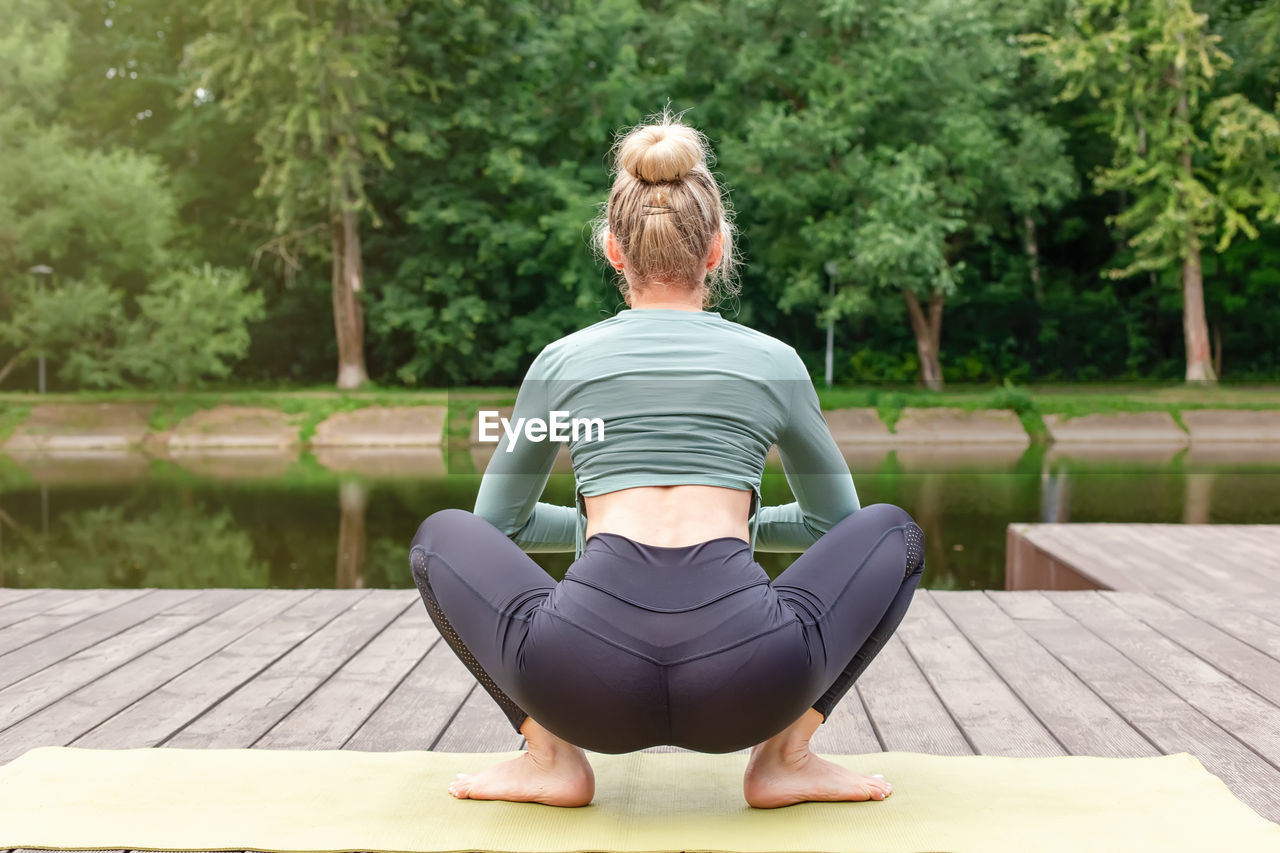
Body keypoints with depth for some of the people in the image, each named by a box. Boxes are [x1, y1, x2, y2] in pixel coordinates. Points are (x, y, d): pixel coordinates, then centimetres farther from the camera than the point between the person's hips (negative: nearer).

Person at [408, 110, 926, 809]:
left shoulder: (561, 361, 19)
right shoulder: (774, 361, 18)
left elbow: (501, 522, 31)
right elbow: (834, 519, 32)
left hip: (588, 684, 0)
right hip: (749, 684, 0)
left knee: (442, 537, 28)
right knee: (892, 533, 28)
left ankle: (552, 756, 13)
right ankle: (785, 756, 14)